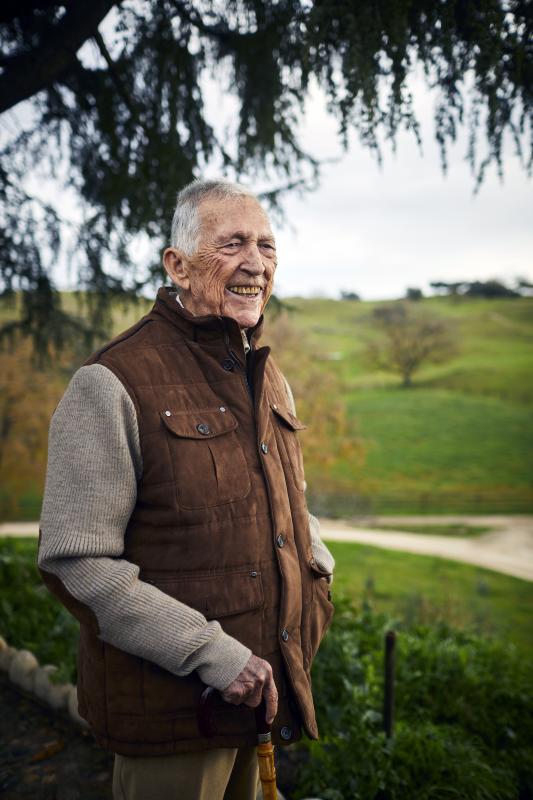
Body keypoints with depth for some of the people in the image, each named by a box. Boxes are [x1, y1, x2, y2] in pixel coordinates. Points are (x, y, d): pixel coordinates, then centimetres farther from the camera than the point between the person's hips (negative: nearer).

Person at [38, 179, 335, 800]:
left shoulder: (268, 380, 8)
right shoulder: (113, 384, -17)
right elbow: (76, 565, -21)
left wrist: (318, 574, 4)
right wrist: (212, 653, -22)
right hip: (169, 704, -7)